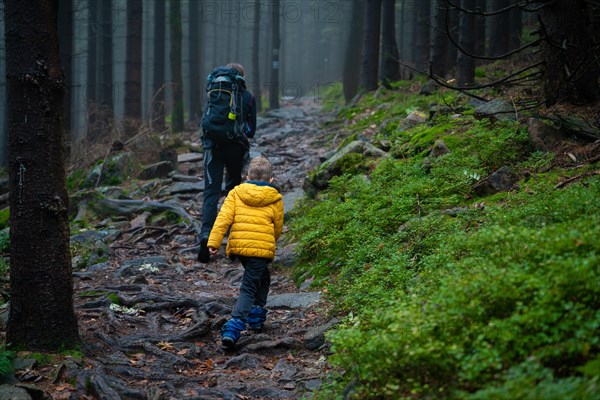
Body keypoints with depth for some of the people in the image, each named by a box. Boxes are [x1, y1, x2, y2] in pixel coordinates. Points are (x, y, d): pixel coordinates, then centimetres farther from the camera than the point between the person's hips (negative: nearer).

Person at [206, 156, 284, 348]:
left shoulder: (236, 193, 7)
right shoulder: (275, 199, 6)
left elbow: (224, 217, -4)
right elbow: (278, 228, 12)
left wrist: (214, 242, -7)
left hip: (238, 246, 3)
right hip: (262, 248, -3)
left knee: (262, 277, 28)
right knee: (249, 288, -2)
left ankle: (256, 316, 33)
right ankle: (233, 326, -15)